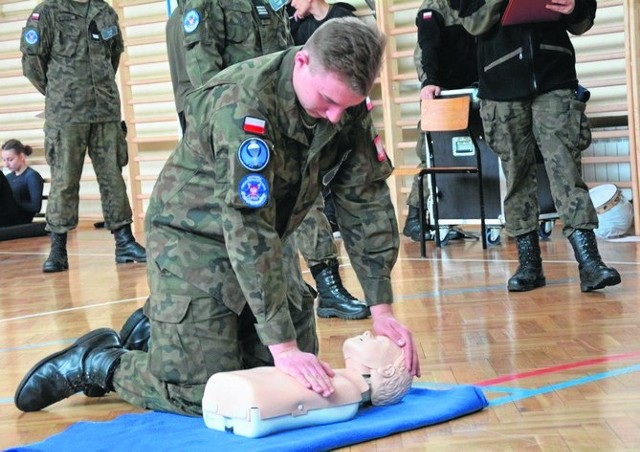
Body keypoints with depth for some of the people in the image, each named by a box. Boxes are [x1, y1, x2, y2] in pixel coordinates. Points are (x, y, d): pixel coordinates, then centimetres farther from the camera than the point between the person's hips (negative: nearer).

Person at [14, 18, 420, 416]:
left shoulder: (346, 102, -11)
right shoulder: (244, 103, -31)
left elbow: (367, 202, -7)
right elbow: (248, 230, -35)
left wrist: (383, 309, -11)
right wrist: (283, 344, -36)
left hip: (266, 244, 7)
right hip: (197, 239, -7)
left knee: (300, 375, 10)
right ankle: (97, 364, 15)